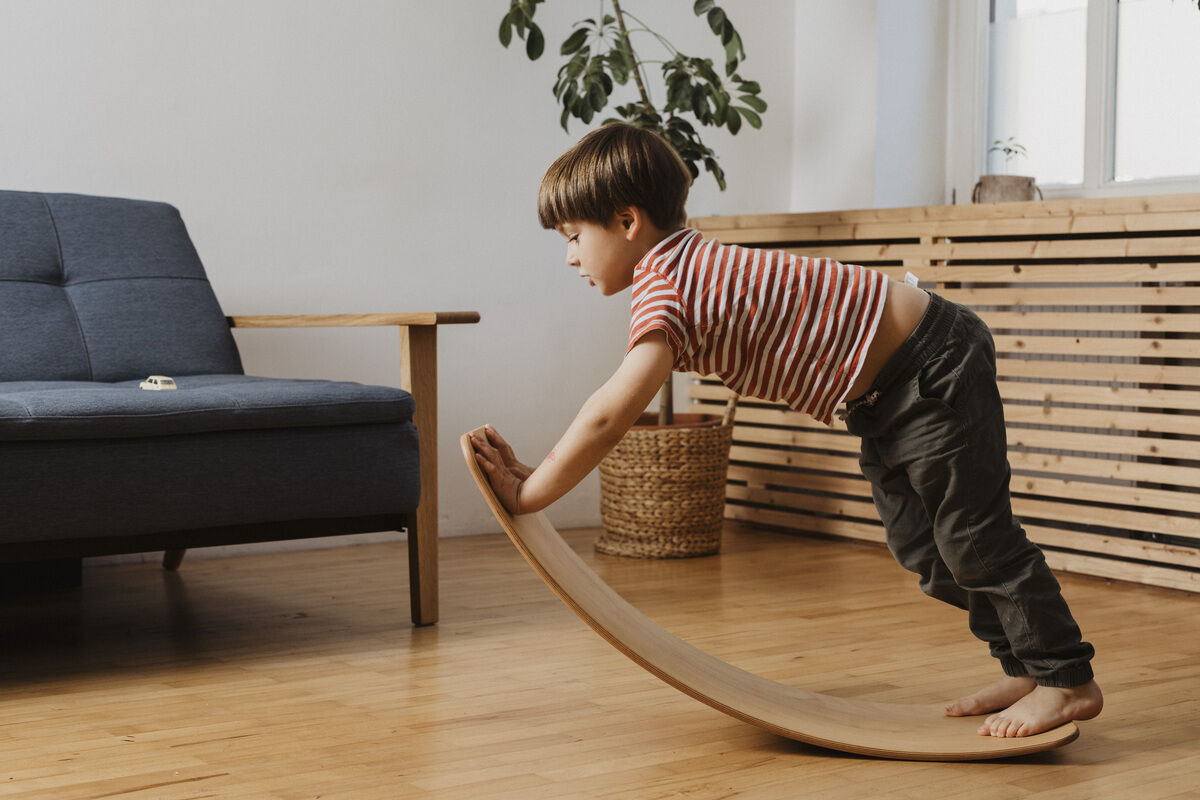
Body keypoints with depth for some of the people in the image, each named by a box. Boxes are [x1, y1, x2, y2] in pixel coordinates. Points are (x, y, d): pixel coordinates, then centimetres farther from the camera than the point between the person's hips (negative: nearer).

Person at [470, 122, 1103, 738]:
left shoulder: (669, 290, -24)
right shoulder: (685, 266, 7)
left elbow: (609, 417, -31)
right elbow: (611, 412, 11)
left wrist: (529, 495, -20)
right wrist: (535, 473, 6)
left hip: (933, 367, -10)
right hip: (889, 392, 10)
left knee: (972, 537, -3)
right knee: (920, 547, 15)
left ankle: (1068, 679, 11)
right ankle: (1025, 667, 26)